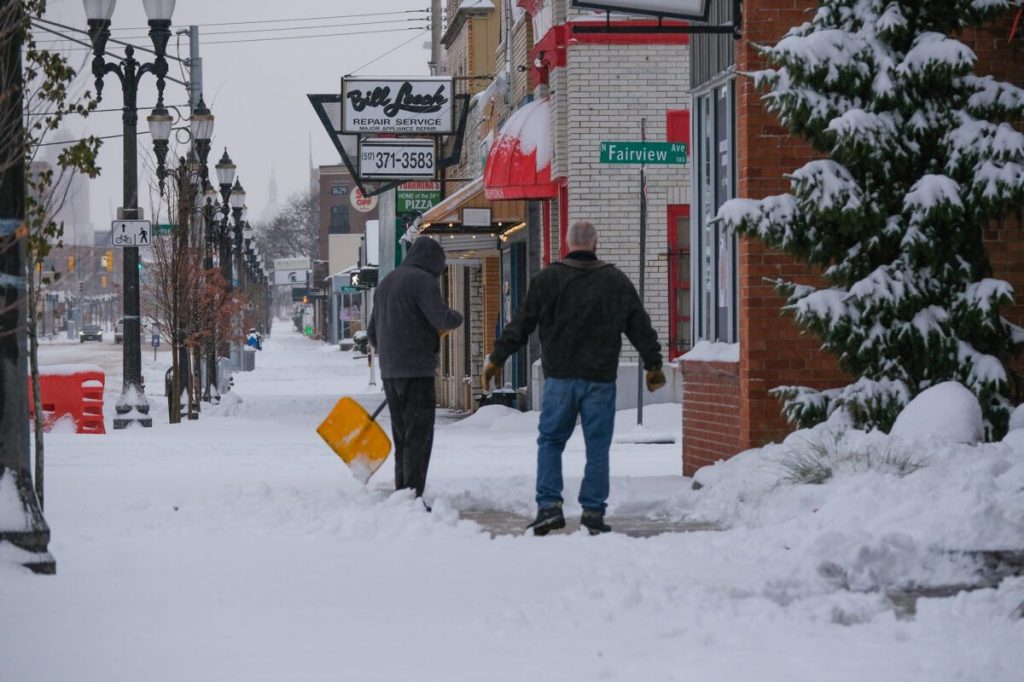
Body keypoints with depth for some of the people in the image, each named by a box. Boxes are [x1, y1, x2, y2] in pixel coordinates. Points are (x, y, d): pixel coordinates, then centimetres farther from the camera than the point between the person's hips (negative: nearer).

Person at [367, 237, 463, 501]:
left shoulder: (385, 283, 18)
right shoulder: (423, 281, -9)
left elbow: (372, 333, 23)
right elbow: (443, 320, -20)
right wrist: (457, 317, 2)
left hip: (389, 371, 8)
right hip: (417, 370, -8)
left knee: (402, 435, 14)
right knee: (419, 436, -7)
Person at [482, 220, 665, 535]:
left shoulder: (548, 278, 1)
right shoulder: (617, 281, 6)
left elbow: (522, 323, 1)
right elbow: (641, 327, 10)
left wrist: (497, 359, 9)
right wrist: (654, 365, 21)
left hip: (560, 376, -1)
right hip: (600, 378, 1)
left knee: (550, 441, 9)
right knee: (598, 447, 5)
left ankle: (549, 505, -2)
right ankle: (593, 511, 3)